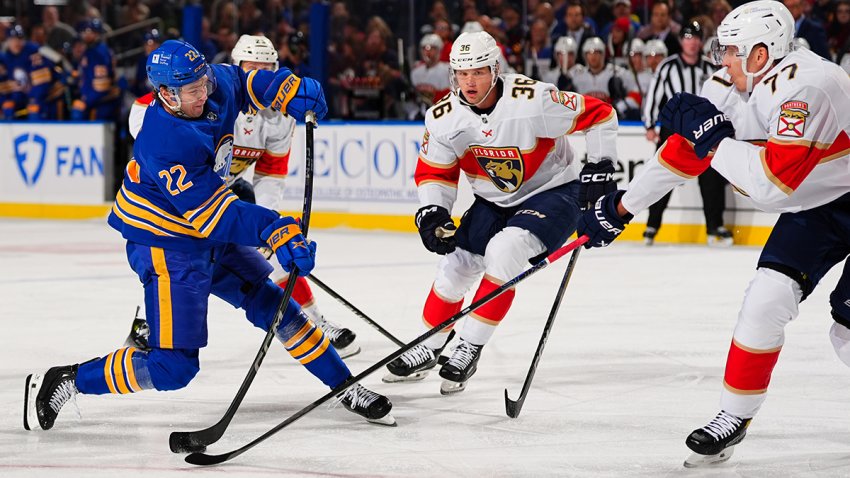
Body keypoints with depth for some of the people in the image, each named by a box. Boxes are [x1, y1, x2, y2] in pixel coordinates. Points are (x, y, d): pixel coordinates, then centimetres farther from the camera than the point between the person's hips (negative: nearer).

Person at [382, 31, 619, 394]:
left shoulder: (533, 100, -29)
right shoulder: (444, 117, -13)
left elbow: (599, 115, -18)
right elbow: (434, 172, 1)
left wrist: (600, 167, -18)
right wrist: (432, 214, -15)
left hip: (551, 191, -6)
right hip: (493, 201, 6)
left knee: (504, 250, -28)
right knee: (455, 266, 3)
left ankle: (470, 349, -15)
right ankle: (427, 350, 27)